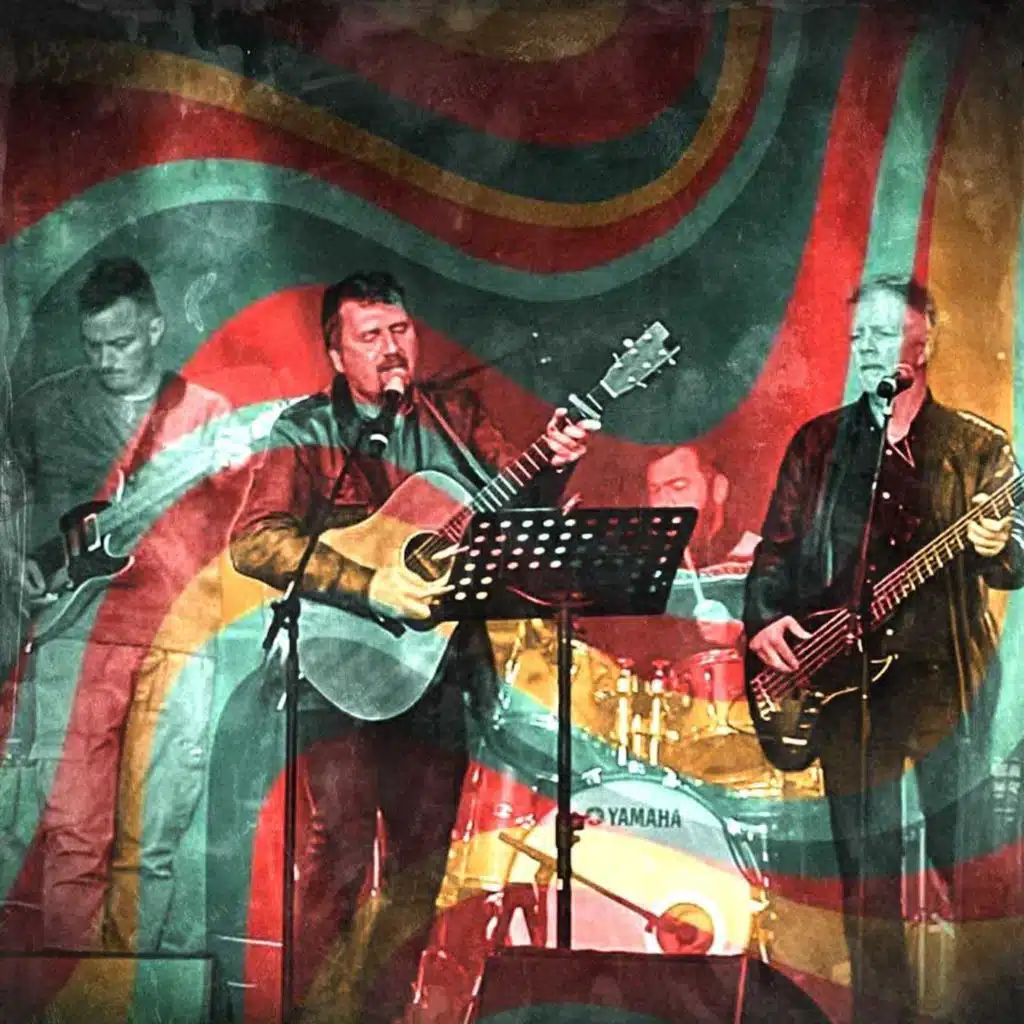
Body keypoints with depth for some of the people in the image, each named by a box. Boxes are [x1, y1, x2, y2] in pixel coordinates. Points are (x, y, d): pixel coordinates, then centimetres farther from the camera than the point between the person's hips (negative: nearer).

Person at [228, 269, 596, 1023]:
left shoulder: (457, 418, 12)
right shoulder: (308, 431, 0)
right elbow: (254, 541, -12)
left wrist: (554, 466, -16)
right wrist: (371, 588, -21)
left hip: (439, 671, 5)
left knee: (422, 860, 8)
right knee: (342, 845, -14)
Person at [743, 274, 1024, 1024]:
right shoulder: (818, 443, 11)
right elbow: (776, 547, 13)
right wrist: (763, 618, -4)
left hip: (946, 679, -2)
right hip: (846, 678, 2)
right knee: (866, 875, 5)